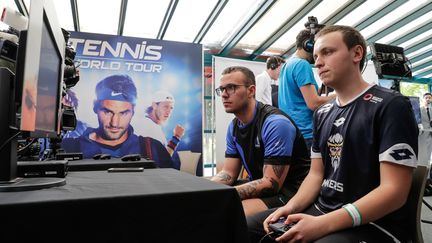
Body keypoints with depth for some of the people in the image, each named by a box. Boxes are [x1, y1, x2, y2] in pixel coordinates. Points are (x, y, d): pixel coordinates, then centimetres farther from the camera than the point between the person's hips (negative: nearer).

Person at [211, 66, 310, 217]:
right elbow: (228, 173, 5)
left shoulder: (276, 123, -21)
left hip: (287, 192, -7)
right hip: (259, 188, 8)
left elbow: (271, 184, -24)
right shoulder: (233, 127, 4)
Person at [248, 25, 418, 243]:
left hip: (373, 224, -6)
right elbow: (316, 174, 11)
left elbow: (394, 191, -17)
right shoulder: (322, 113, 10)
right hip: (320, 210, 7)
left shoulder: (390, 106, -11)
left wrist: (323, 225, -25)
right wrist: (291, 206, -8)